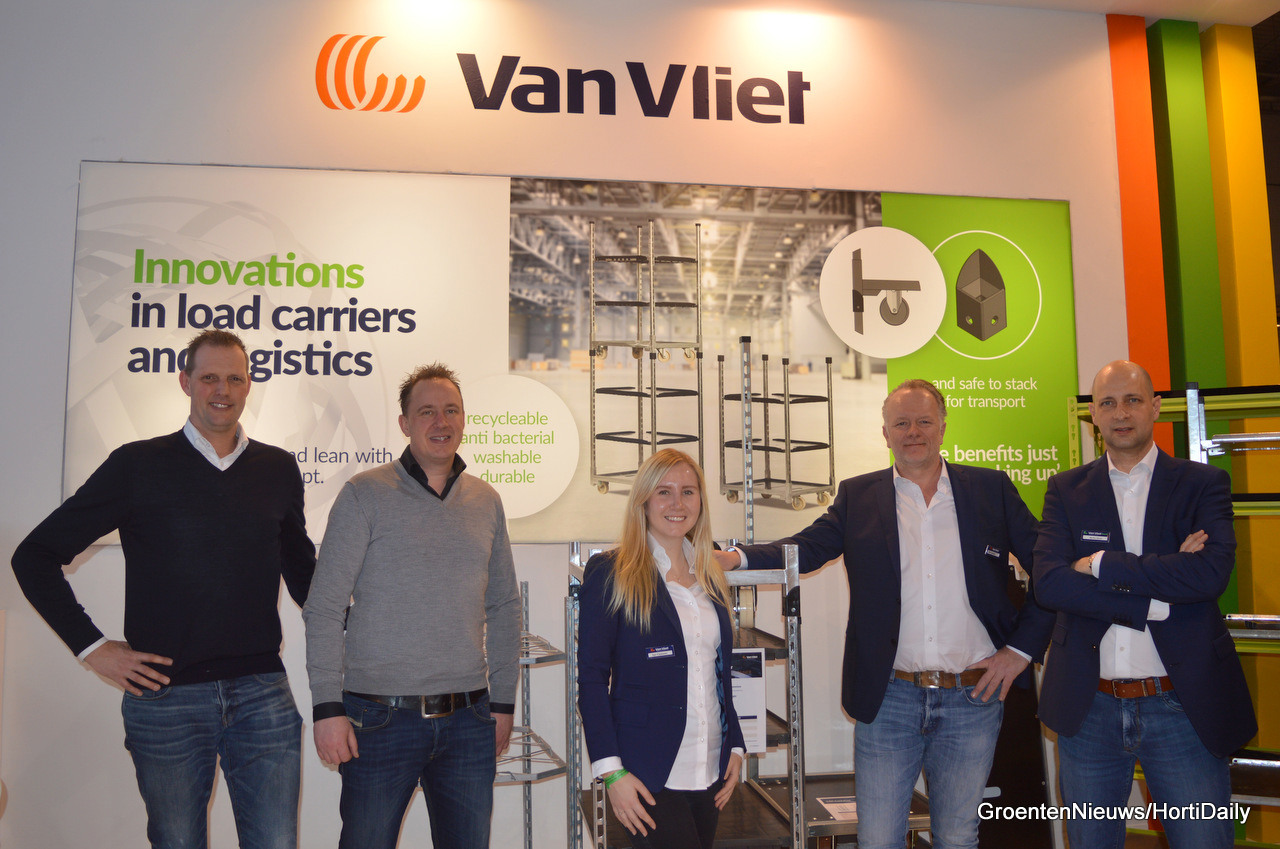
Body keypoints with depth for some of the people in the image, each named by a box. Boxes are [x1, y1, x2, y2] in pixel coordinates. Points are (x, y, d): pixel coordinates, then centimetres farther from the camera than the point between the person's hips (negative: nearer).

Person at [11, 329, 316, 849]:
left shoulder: (278, 469, 7)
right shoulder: (138, 465, 0)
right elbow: (35, 556, 4)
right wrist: (91, 647, -2)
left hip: (262, 694, 2)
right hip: (165, 695, -1)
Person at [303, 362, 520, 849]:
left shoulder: (486, 502, 9)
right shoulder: (364, 495, -4)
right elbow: (324, 608, -5)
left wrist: (503, 701, 12)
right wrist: (327, 707, -9)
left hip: (468, 719, 4)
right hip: (381, 717, -3)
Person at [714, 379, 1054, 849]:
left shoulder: (991, 489, 4)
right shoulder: (858, 496, 5)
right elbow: (806, 547, -2)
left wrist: (1021, 648, -1)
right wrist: (738, 557, -19)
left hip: (972, 700, 0)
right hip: (888, 699, 0)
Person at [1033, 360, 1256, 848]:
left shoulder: (1203, 484, 2)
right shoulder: (1067, 490, 4)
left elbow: (1212, 572, -17)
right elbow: (1047, 582, -10)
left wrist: (1101, 565, -14)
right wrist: (1153, 601, -17)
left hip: (1184, 708, -1)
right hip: (1090, 708, 2)